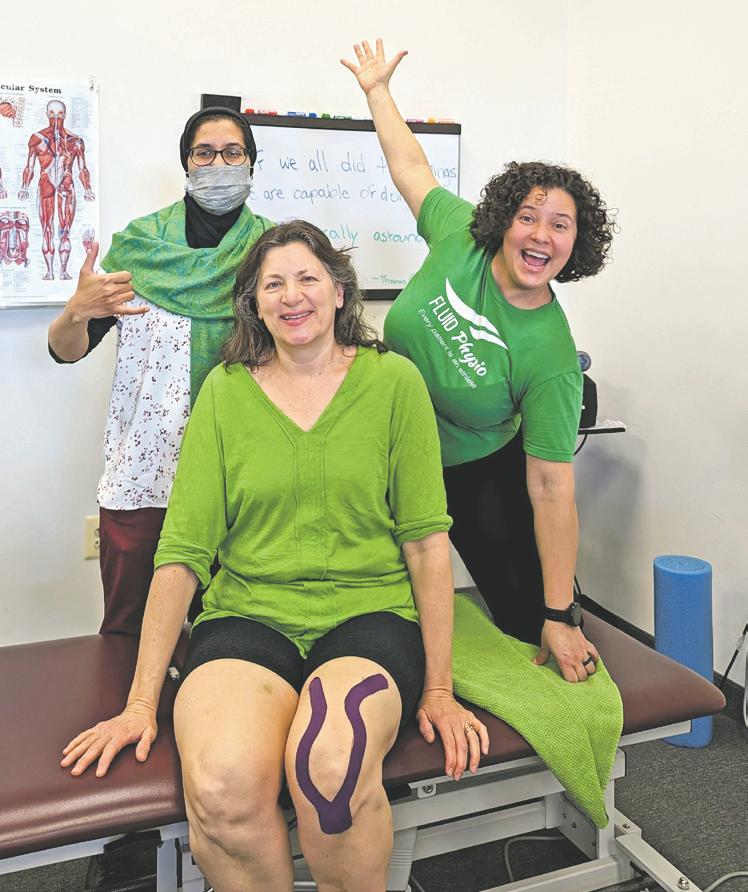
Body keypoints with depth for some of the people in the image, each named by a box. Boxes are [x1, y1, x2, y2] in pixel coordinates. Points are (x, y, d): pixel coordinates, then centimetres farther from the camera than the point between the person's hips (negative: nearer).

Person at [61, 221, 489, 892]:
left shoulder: (393, 381, 4)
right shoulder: (225, 391, 7)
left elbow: (427, 540, 2)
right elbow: (183, 548, 3)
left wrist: (440, 689, -2)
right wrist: (141, 701, -1)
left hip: (369, 613, 0)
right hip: (247, 616, 1)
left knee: (331, 762, -33)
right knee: (220, 783, -30)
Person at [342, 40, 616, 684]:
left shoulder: (550, 358, -26)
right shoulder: (461, 239, -17)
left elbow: (551, 490, -25)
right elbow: (411, 168, 3)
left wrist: (561, 619, -24)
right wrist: (377, 90, 11)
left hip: (478, 478, -3)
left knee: (532, 618, 2)